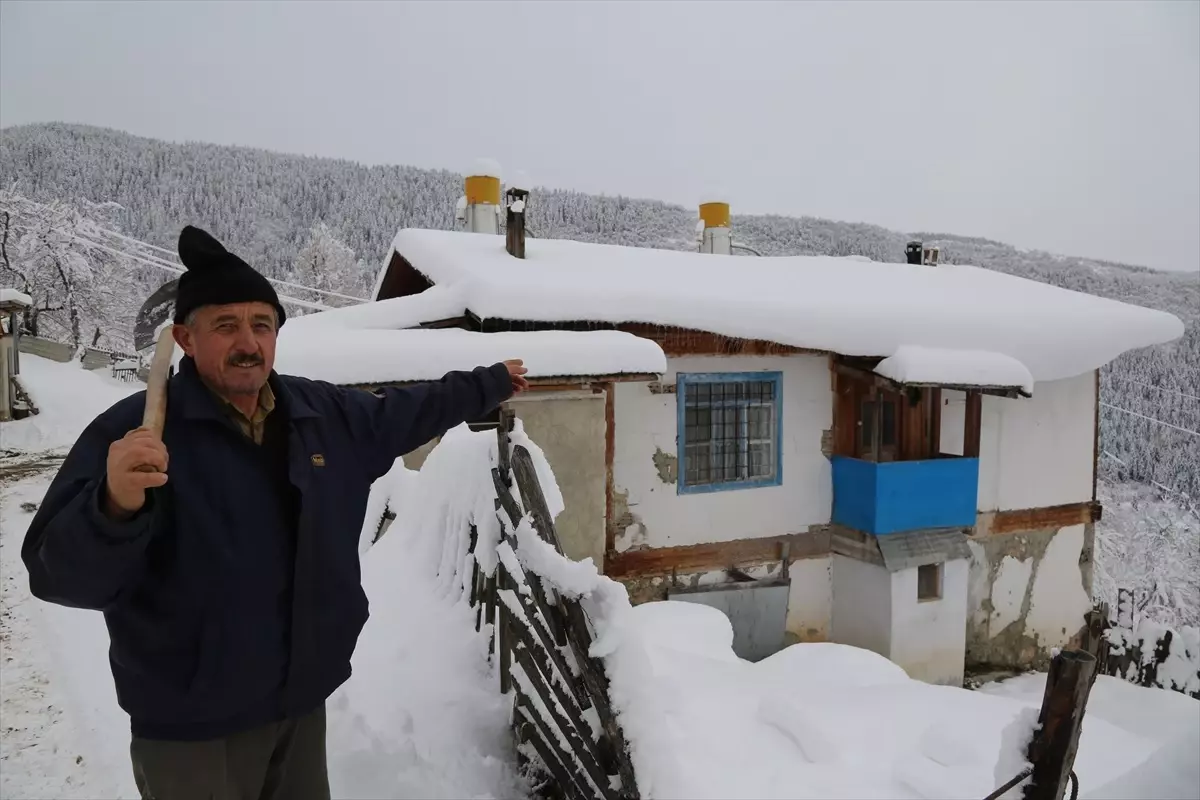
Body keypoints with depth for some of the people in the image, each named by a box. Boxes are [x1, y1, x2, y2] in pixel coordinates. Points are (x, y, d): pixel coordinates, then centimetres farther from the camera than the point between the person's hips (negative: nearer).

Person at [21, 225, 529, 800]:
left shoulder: (325, 413, 1)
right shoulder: (132, 431, -18)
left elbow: (402, 413, 18)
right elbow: (57, 571, -23)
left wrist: (488, 384, 26)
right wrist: (115, 506, -44)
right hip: (191, 723, -5)